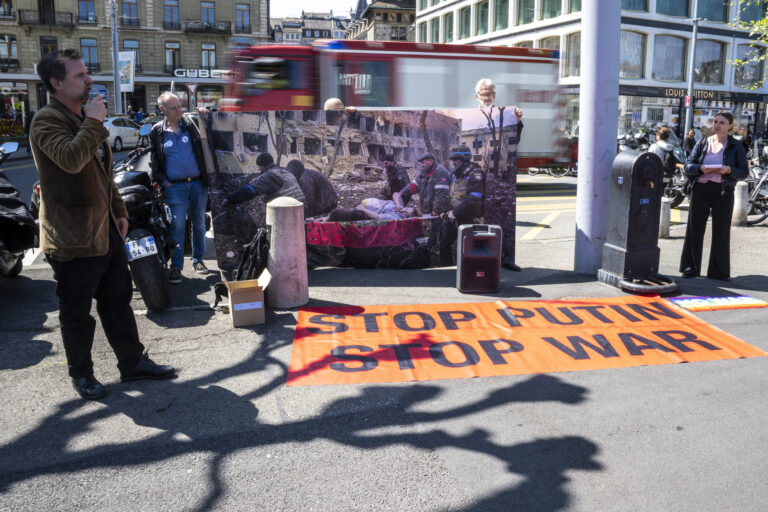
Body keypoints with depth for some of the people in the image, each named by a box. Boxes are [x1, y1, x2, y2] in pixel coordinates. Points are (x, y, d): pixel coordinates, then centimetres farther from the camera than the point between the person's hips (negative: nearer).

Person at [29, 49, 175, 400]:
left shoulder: (85, 118, 16)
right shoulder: (48, 120, -14)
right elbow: (70, 159, -34)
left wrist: (119, 212, 20)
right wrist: (93, 122, -22)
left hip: (107, 229, 8)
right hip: (74, 236, -8)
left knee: (118, 301, 15)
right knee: (77, 312, 7)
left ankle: (133, 362, 27)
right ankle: (81, 374, 23)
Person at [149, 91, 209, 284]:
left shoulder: (191, 123, 3)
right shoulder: (157, 132, 4)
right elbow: (153, 160, 9)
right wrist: (163, 181, 0)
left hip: (198, 183, 2)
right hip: (175, 186, -1)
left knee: (199, 223, 10)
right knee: (177, 225, -8)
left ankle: (198, 260, 25)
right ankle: (176, 266, -1)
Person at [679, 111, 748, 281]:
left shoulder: (736, 146, 7)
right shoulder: (702, 143, 11)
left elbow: (744, 172, 4)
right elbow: (688, 166, 7)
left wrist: (728, 170, -15)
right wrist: (701, 168, -14)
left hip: (723, 191, -1)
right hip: (701, 189, 1)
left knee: (721, 231, 1)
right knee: (695, 229, 3)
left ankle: (719, 271, 11)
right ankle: (691, 268, 13)